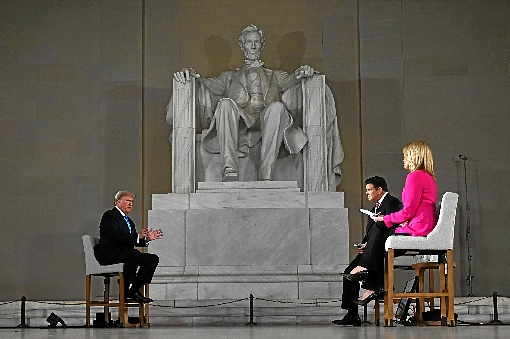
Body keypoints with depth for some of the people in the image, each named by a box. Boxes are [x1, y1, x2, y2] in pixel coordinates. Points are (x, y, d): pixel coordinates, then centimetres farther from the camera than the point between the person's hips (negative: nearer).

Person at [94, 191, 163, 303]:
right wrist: (138, 237, -26)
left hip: (125, 253, 9)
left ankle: (133, 289, -9)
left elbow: (134, 242, 18)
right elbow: (116, 236, -20)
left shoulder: (129, 221, 25)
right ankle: (125, 290, -25)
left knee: (153, 258, -7)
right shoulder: (109, 216, -4)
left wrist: (147, 238, -1)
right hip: (109, 254, -9)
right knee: (135, 254, -35)